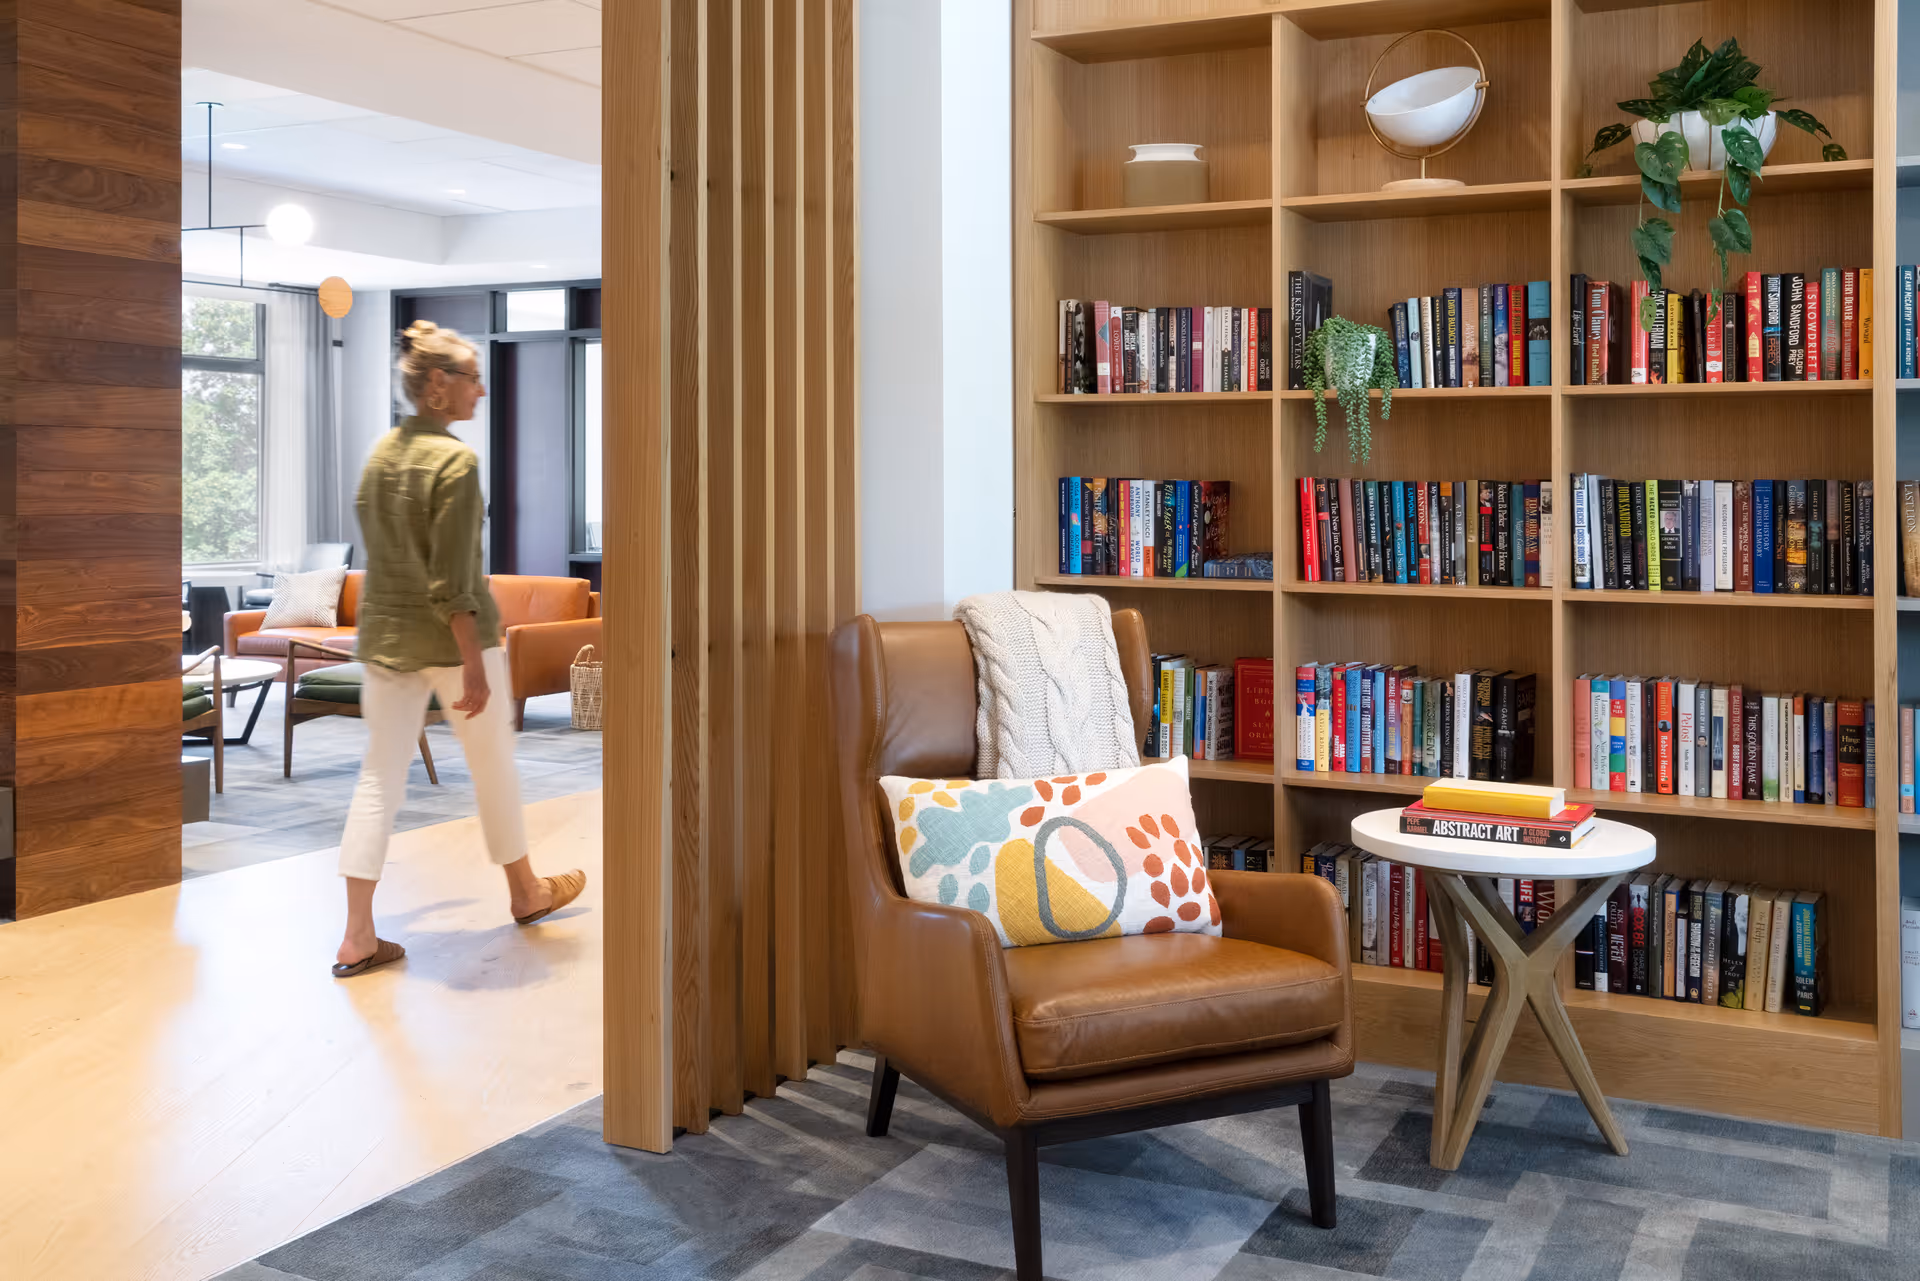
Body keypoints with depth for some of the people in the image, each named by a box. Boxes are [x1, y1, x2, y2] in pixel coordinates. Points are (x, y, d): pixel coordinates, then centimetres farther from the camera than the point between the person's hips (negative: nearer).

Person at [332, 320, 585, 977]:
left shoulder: (381, 452, 7)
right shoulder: (456, 460, -16)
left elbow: (375, 553, 14)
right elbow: (452, 582, -20)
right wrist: (474, 665, -17)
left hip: (384, 635, 7)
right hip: (448, 638, -7)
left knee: (380, 776, 6)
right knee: (494, 765, 13)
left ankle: (357, 938, 6)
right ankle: (525, 891, 33)